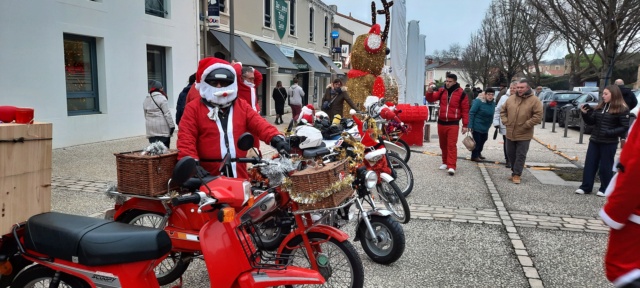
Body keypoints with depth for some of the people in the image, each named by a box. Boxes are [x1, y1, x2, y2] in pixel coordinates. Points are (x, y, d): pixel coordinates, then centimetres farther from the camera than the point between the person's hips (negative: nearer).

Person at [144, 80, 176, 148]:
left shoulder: (146, 100, 11)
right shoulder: (161, 98, -10)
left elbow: (146, 115, 15)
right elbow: (167, 114, -12)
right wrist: (172, 125, -8)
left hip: (151, 130, 6)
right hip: (162, 129, -6)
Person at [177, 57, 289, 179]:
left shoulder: (242, 106, 12)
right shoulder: (193, 108, 3)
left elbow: (259, 124, -3)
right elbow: (186, 138, -6)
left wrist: (275, 138, -24)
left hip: (238, 174, 3)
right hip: (207, 178, -3)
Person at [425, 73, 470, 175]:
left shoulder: (461, 93, -4)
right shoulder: (441, 91, 7)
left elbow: (465, 110, -3)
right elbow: (431, 99, 2)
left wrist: (465, 125, -6)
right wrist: (429, 92, -21)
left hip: (453, 124, -4)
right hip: (441, 122, 5)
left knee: (452, 145, -9)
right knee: (443, 145, 13)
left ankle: (451, 166, -10)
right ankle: (445, 162, 27)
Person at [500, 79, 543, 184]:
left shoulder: (534, 100, -8)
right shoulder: (510, 99, 4)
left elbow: (538, 116, -12)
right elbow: (503, 110, 14)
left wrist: (526, 125, -16)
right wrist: (505, 121, 1)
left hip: (524, 135, -5)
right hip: (510, 133, 5)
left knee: (521, 155, 0)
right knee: (510, 154, 13)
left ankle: (517, 174, 9)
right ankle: (515, 171, 30)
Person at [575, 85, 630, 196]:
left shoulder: (622, 109, -9)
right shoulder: (600, 106, 8)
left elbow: (625, 127, -10)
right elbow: (591, 121, 9)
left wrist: (610, 132, -21)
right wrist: (585, 114, -8)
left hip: (609, 143, -5)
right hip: (594, 141, 6)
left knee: (605, 167, 3)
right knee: (590, 164, 6)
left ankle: (605, 189, 17)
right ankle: (585, 187, 12)